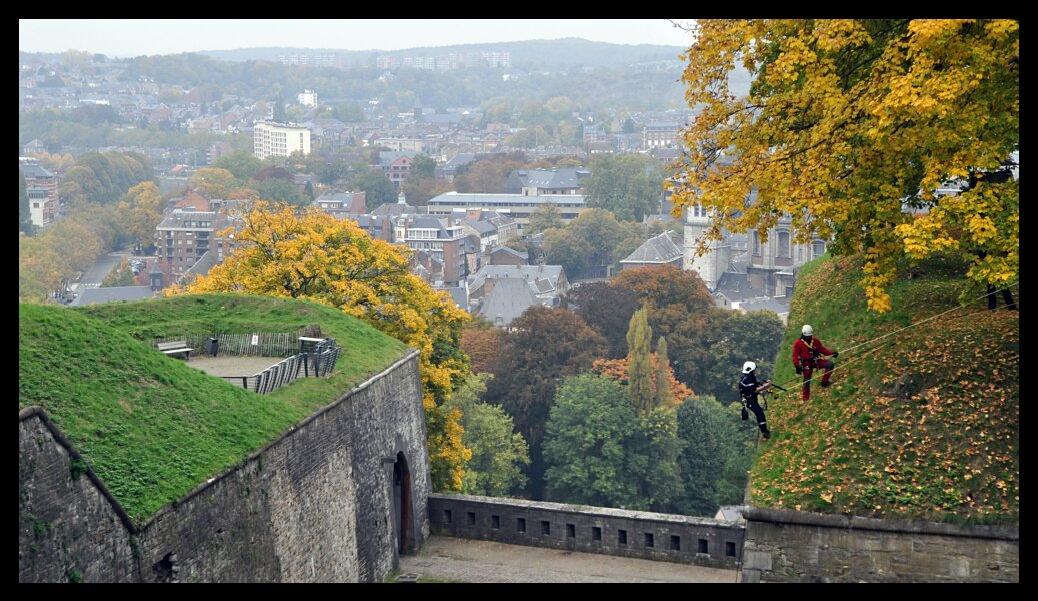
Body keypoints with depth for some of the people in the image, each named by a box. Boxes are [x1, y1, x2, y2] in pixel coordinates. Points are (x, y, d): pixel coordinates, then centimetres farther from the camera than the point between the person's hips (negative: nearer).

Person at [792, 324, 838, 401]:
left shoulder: (816, 341, 9)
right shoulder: (798, 343, -4)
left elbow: (823, 349, 10)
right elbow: (795, 355, -5)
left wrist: (832, 353, -4)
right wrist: (797, 366, -15)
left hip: (816, 361, 4)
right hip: (806, 363, -4)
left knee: (830, 364, -15)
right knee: (807, 381, -6)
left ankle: (824, 381, -5)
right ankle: (805, 398, 8)